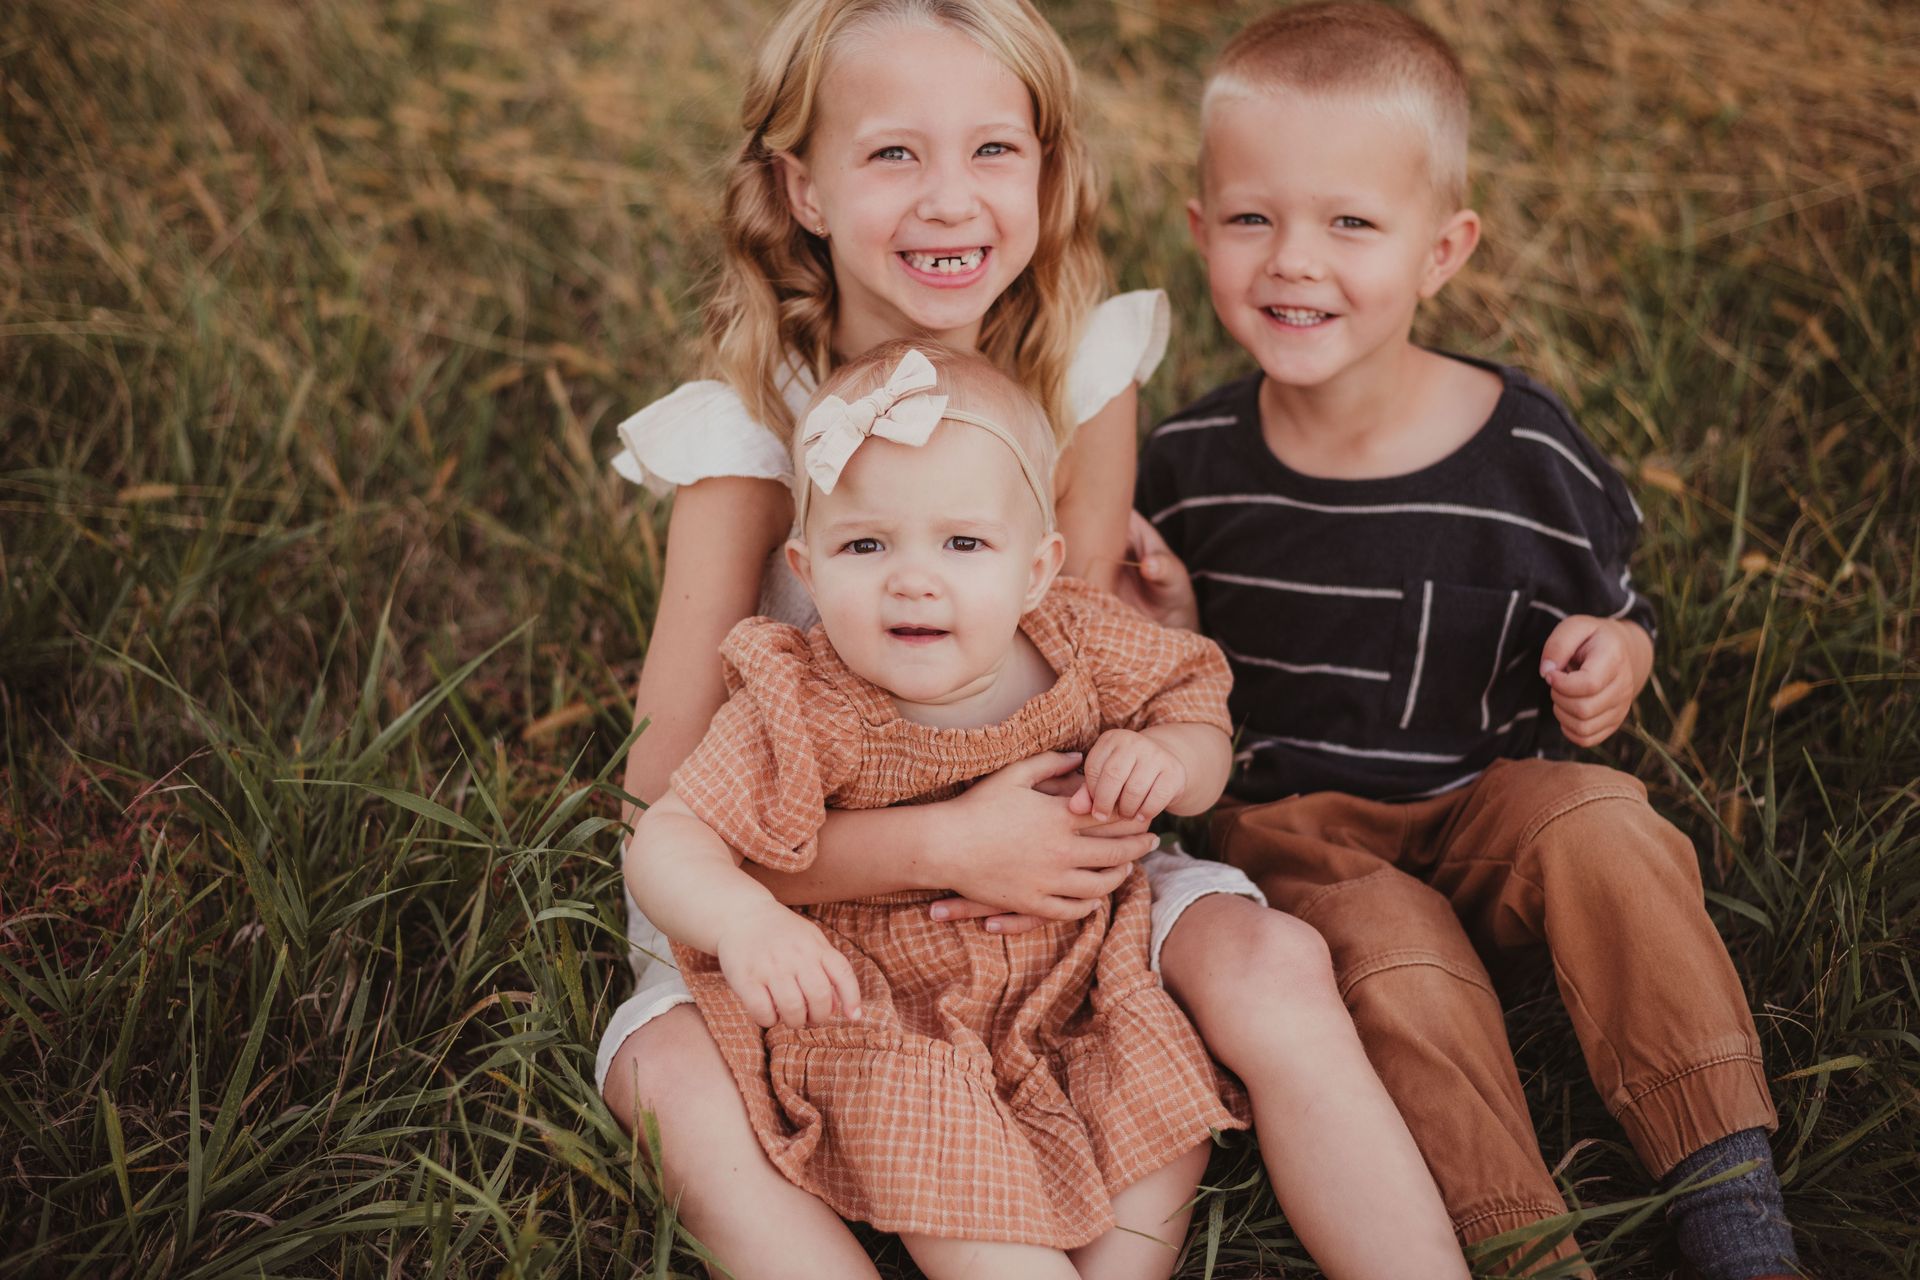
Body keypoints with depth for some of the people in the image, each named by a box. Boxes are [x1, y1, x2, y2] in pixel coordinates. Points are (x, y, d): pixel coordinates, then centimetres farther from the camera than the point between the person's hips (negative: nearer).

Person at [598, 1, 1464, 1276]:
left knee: (1272, 966, -23)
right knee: (679, 1077, -30)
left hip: (1036, 858, 2)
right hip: (802, 892, -2)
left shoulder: (1083, 377, -10)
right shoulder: (751, 437, -18)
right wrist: (948, 844, -31)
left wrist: (1072, 823, -23)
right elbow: (672, 816, -20)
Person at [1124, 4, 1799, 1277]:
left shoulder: (1529, 453, -10)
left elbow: (1620, 616, 7)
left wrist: (1612, 661, -17)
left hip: (1487, 800, 1)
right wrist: (1164, 614, -14)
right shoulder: (1192, 461, -6)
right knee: (1399, 968, -30)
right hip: (1294, 823, 0)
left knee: (1601, 826, -30)